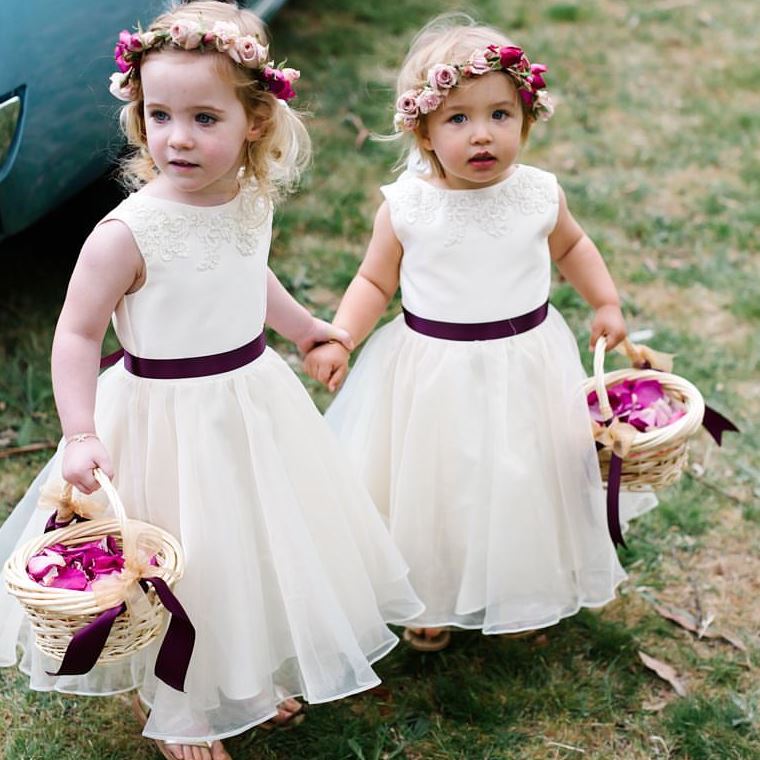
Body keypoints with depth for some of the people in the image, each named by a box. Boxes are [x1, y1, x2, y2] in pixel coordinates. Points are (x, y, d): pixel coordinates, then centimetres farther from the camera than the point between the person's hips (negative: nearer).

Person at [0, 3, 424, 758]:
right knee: (182, 567, 9)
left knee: (263, 543, 22)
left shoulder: (253, 201, -5)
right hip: (166, 418, -6)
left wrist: (303, 326, 31)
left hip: (254, 399, 6)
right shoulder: (128, 232, -25)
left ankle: (254, 677, 49)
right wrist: (79, 435, -26)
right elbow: (77, 332, -18)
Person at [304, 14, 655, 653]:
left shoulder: (539, 194, -6)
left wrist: (606, 303, 7)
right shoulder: (406, 206, -13)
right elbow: (376, 281, -3)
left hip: (525, 369, 2)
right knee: (434, 487, 12)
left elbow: (572, 246, 14)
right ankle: (433, 599, 38)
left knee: (521, 482, 17)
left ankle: (524, 594, 44)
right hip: (434, 375, -2)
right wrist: (338, 338, -16)